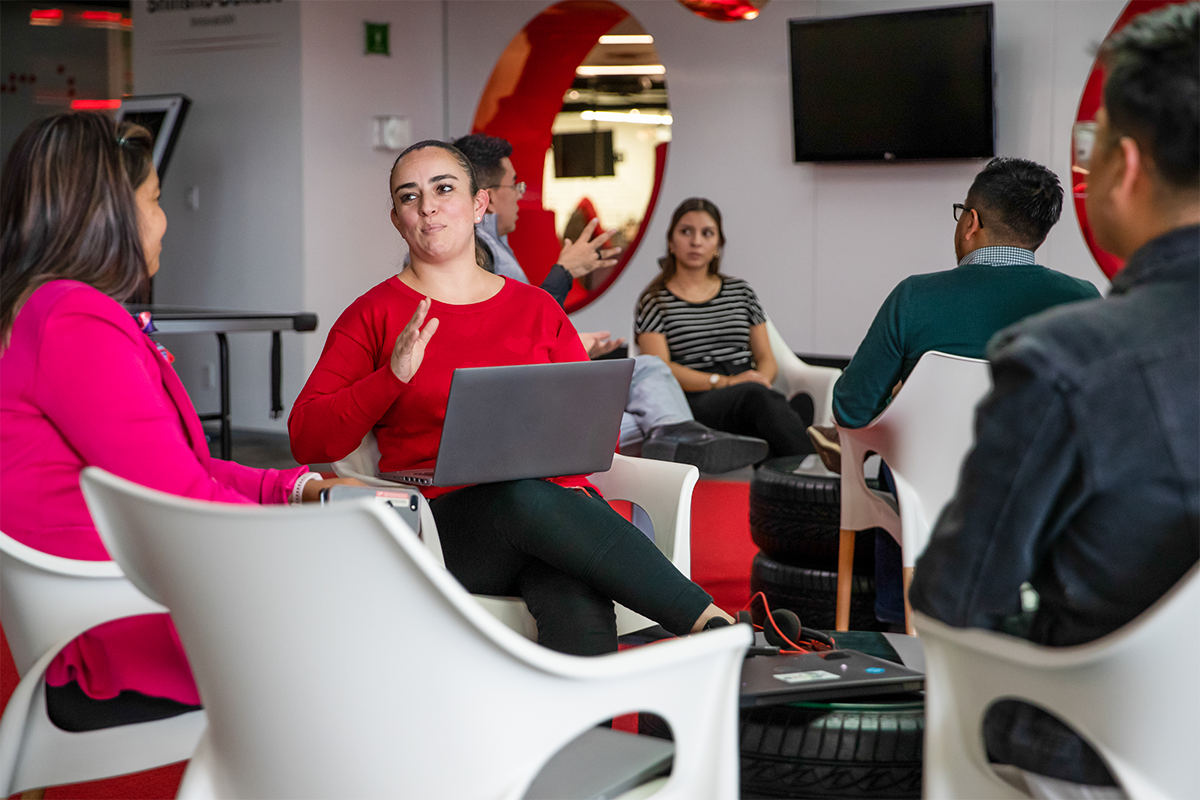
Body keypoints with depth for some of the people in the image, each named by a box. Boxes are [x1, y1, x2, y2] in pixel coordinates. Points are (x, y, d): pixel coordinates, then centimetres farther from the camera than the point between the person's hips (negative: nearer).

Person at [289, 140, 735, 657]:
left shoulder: (538, 310, 19)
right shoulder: (373, 316, 11)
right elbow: (307, 440, 1)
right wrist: (393, 376, -13)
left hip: (558, 503, 3)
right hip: (445, 519, -2)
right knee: (523, 496, -38)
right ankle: (707, 621, -38)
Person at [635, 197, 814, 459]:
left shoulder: (741, 291, 25)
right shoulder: (654, 301, 12)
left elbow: (766, 358, 21)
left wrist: (761, 379, -5)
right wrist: (726, 382, -14)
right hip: (695, 403, -4)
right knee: (756, 396, -38)